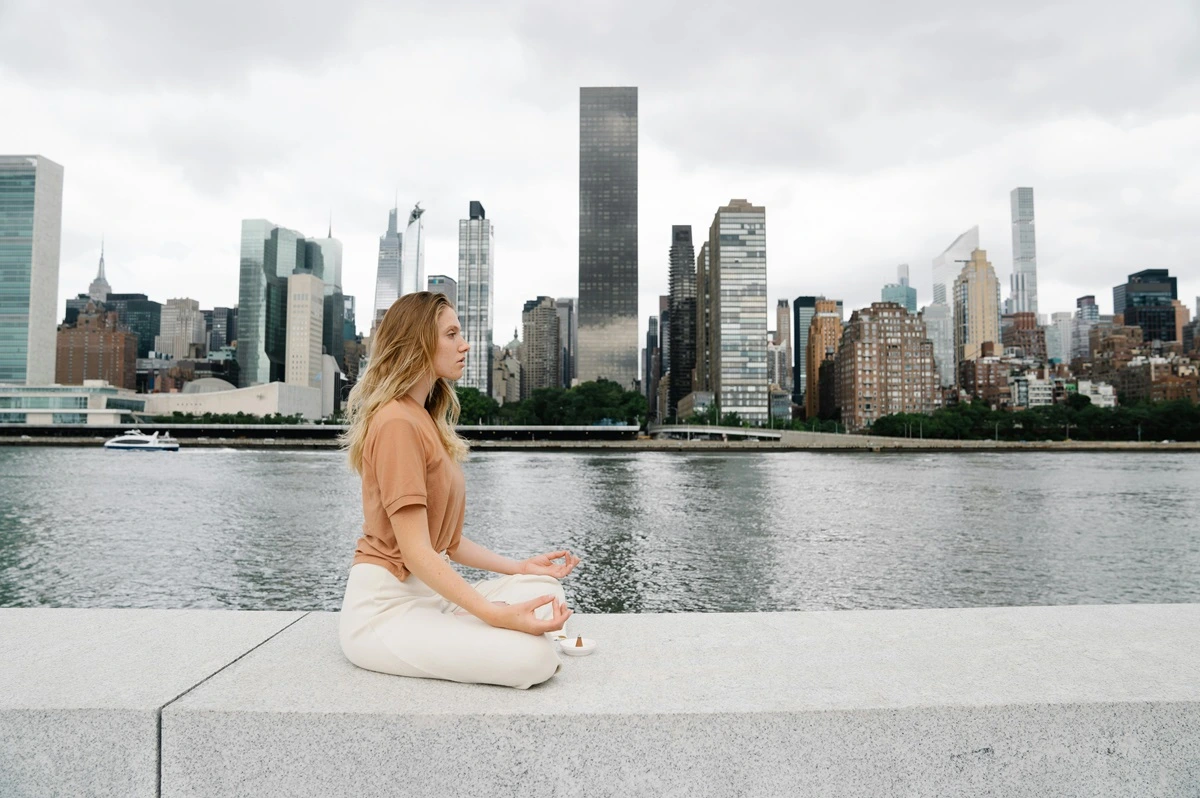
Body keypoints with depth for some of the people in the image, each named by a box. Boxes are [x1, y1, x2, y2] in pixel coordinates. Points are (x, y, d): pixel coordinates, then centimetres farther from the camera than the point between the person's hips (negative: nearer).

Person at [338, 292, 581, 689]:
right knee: (535, 656, -23)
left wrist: (519, 567, 8)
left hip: (430, 592, 10)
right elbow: (414, 550, -22)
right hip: (384, 609, -10)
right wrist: (494, 614, -28)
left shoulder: (427, 422, 14)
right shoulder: (398, 421, -16)